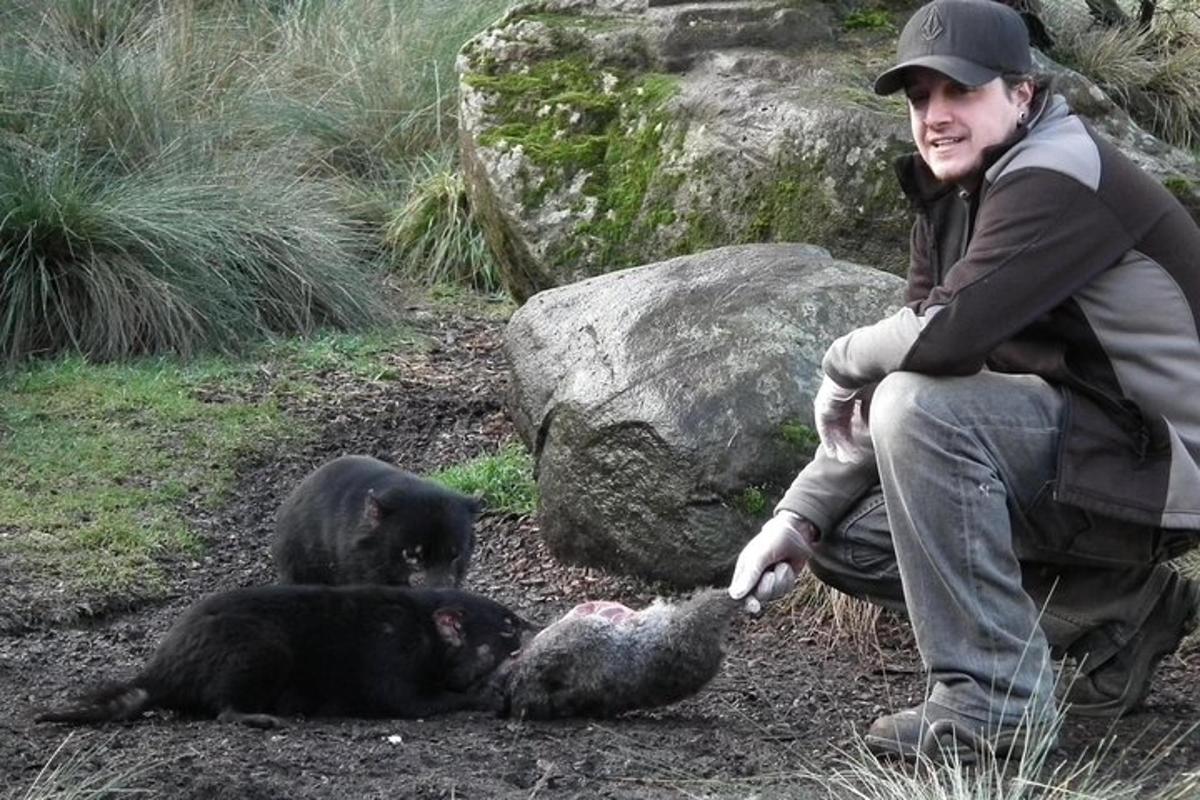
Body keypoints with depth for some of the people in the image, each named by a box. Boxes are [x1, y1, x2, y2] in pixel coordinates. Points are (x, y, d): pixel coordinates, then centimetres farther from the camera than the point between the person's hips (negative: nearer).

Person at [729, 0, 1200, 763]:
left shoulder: (1059, 177, -20)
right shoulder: (955, 199, 10)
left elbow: (945, 335, -34)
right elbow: (887, 389, 9)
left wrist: (843, 363, -13)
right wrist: (799, 517, -2)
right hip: (1073, 443, 10)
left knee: (924, 408, -28)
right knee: (844, 537, 7)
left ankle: (994, 696, -20)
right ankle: (1122, 609, 13)